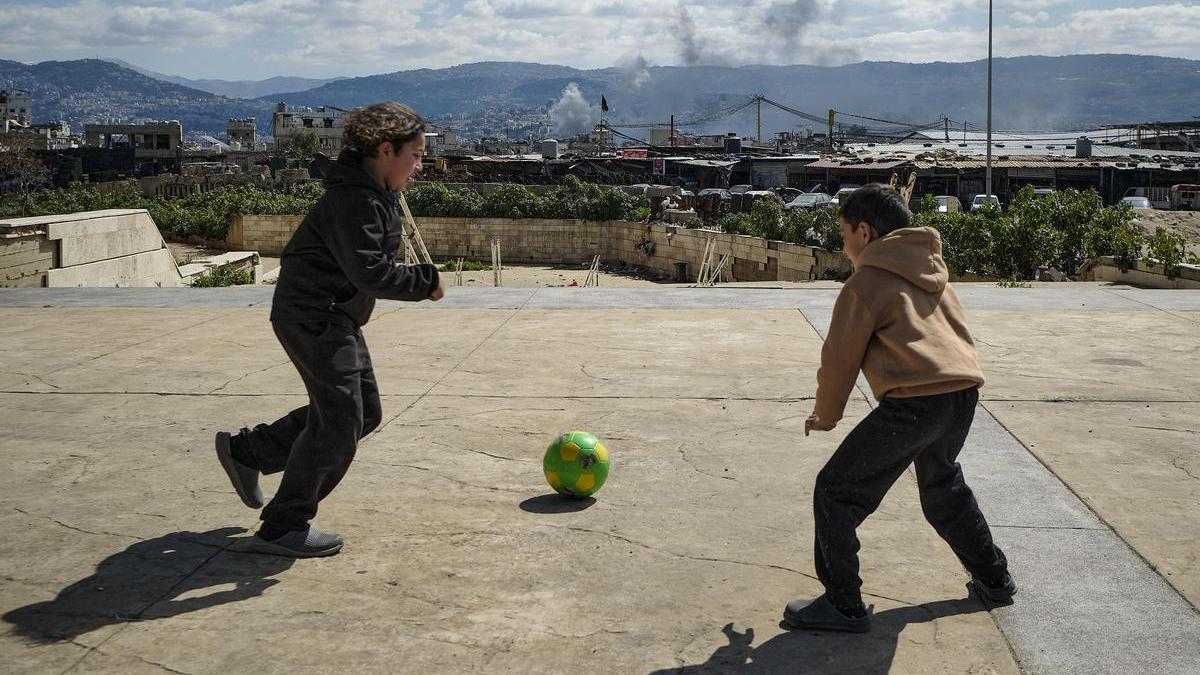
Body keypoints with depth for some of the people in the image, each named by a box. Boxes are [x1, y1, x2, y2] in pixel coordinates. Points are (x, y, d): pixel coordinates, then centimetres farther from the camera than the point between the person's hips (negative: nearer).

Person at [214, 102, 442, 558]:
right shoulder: (356, 200, -22)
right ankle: (283, 529, 4)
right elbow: (370, 272, -30)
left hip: (335, 318, 11)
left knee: (364, 412, 15)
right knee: (339, 423, -8)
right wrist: (425, 281, -19)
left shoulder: (373, 194, 11)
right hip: (313, 317, -11)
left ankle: (246, 451, 25)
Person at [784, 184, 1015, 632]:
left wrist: (825, 416, 17)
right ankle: (994, 579, 42)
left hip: (915, 401, -8)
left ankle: (843, 606, 1)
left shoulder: (866, 283, -1)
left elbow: (840, 360, 0)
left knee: (836, 493, 1)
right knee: (943, 486, 32)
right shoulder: (931, 271, 22)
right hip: (964, 392, 9)